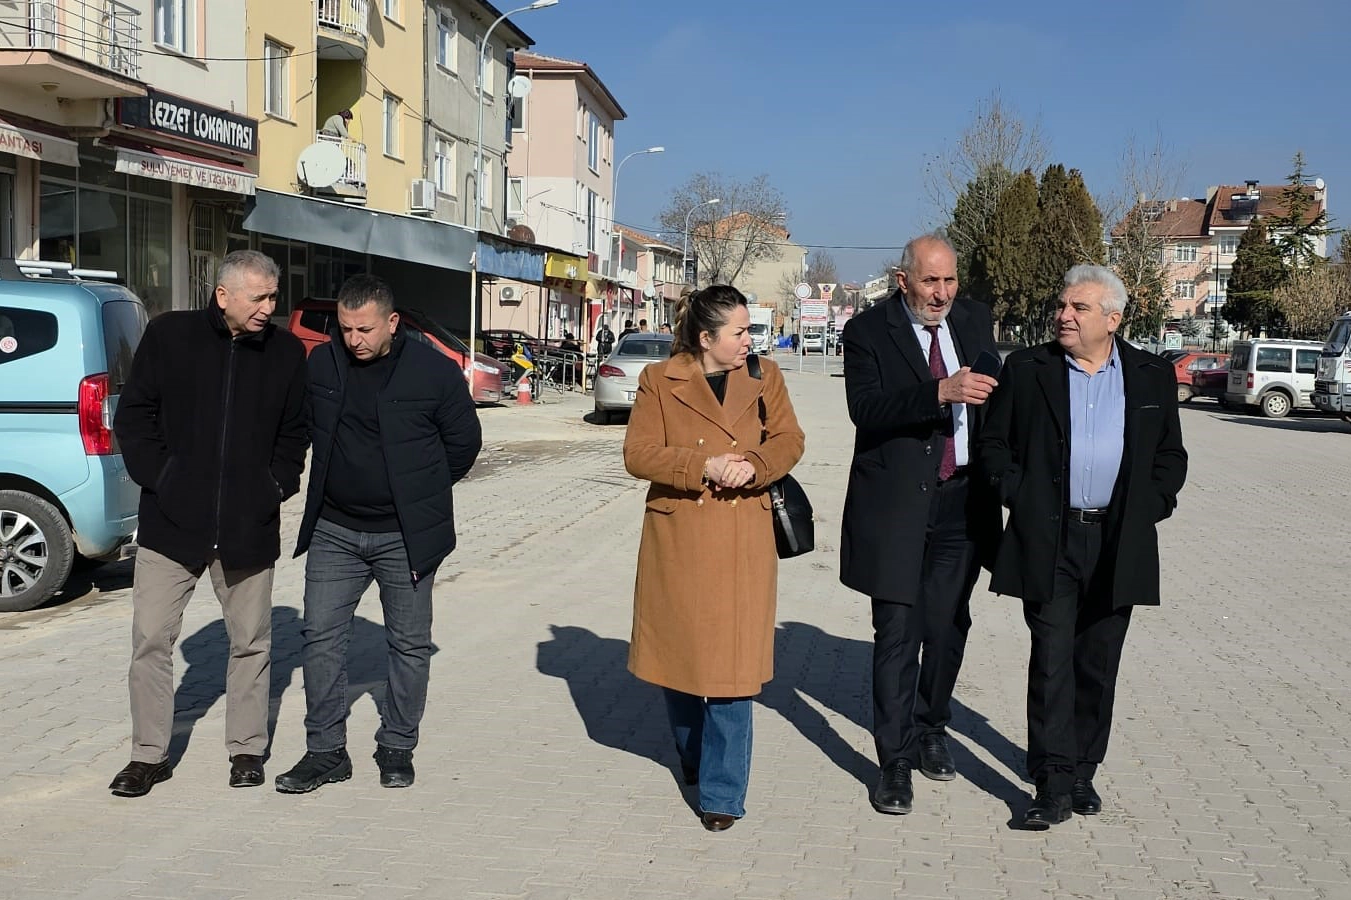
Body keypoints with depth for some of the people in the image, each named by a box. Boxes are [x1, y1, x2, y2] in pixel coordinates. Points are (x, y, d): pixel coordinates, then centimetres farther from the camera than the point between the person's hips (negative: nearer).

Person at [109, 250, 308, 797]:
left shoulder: (285, 351, 3)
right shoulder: (169, 335, -1)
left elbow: (294, 431, 14)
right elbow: (133, 416, 4)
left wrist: (278, 484, 1)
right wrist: (158, 477, -6)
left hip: (250, 525, 1)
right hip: (171, 520, -1)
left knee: (250, 642, 9)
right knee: (151, 638, 1)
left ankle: (247, 750, 24)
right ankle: (149, 754, 16)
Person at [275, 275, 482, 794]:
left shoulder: (434, 371, -9)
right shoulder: (322, 364, 2)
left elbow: (464, 440, 2)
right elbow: (301, 431, 17)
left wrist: (423, 489, 5)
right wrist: (335, 481, 12)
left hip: (405, 536, -3)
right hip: (334, 531, 3)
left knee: (409, 644, 7)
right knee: (321, 637, 2)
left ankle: (397, 749, 21)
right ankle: (326, 751, 13)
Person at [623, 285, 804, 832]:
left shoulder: (764, 377, 6)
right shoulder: (659, 381, -1)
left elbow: (788, 440, 6)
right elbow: (638, 455, -5)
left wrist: (754, 465, -16)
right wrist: (703, 465, -18)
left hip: (742, 543, 0)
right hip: (677, 538, 0)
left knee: (732, 664, -4)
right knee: (678, 651, 13)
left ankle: (722, 794, 6)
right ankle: (690, 756, 40)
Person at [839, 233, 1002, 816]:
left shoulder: (975, 319, 8)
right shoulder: (869, 331, -7)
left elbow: (990, 393, 17)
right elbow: (865, 408, -20)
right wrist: (939, 391, -33)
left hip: (962, 499, 5)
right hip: (897, 501, -4)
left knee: (948, 625, 12)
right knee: (897, 633, -4)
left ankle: (929, 730, 32)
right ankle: (895, 762, 5)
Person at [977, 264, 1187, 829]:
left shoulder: (1153, 377, 8)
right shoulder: (1026, 369, 3)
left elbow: (1171, 458, 14)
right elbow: (994, 443, 6)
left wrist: (1149, 508, 0)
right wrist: (1019, 498, -6)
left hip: (1119, 544, 2)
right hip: (1048, 541, -2)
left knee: (1098, 665, 10)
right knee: (1052, 661, -6)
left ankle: (1082, 774, 23)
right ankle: (1054, 784, -2)